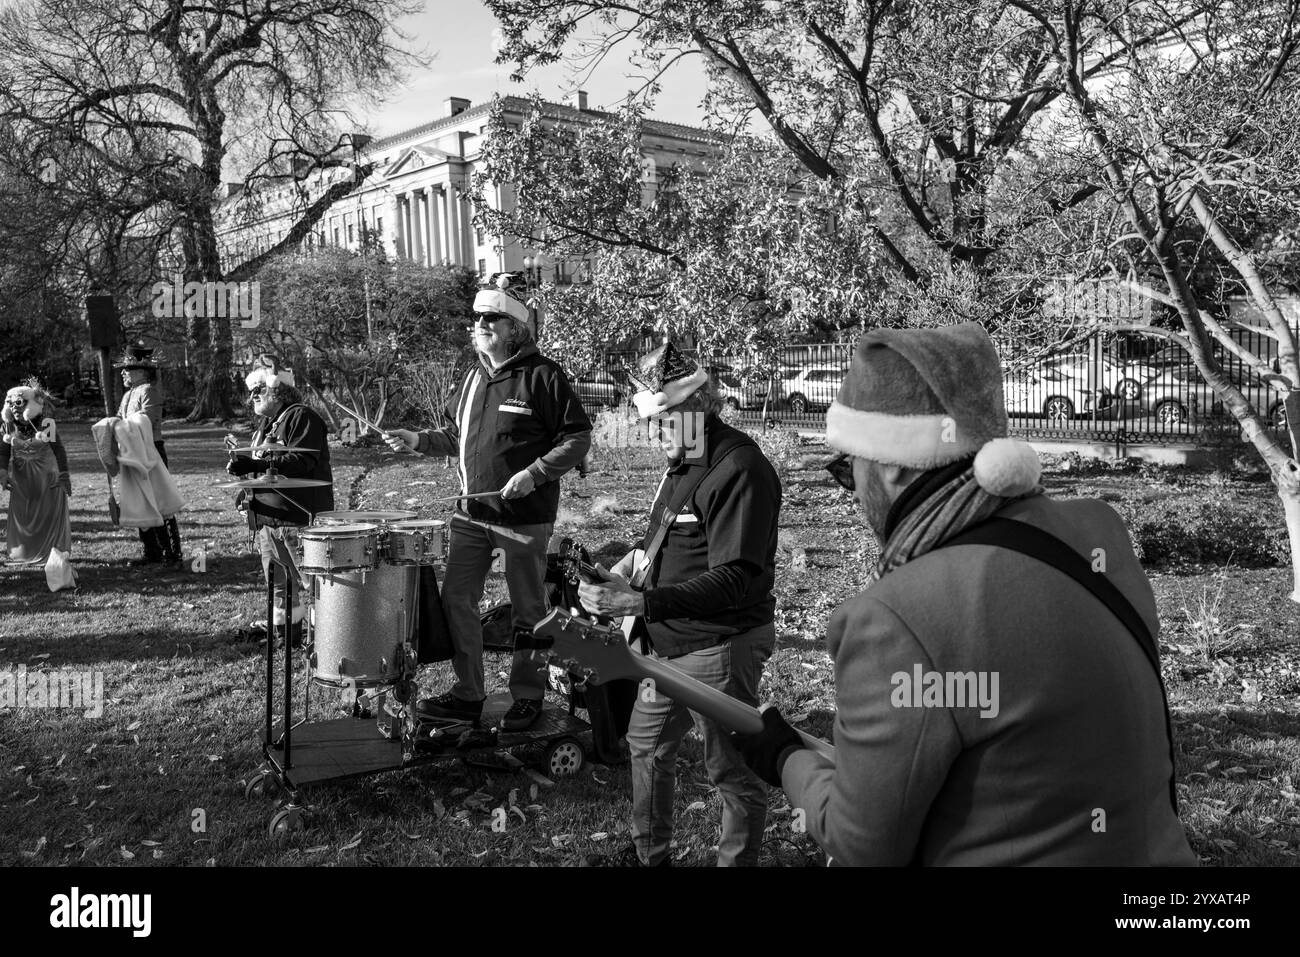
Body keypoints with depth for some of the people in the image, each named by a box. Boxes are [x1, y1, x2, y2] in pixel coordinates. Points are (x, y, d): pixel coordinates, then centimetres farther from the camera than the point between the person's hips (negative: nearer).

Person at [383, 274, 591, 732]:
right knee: (455, 599, 7)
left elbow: (578, 437, -10)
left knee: (527, 609, 6)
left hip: (524, 517, -6)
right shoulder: (474, 377, 12)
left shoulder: (543, 376, -9)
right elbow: (455, 436, 21)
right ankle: (467, 694, 21)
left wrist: (535, 473, -20)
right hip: (472, 513, 7)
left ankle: (528, 697, 22)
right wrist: (418, 440, 4)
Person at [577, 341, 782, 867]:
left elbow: (734, 580, -28)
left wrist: (640, 602, -33)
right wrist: (635, 558, 2)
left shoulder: (740, 470, -23)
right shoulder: (683, 460, 9)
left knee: (733, 771, 6)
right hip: (671, 645, 10)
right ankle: (648, 852, 43)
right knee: (646, 744, 23)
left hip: (719, 650, -10)